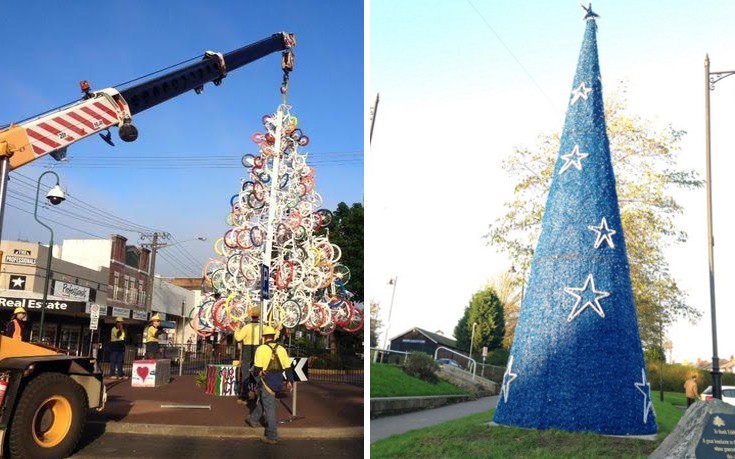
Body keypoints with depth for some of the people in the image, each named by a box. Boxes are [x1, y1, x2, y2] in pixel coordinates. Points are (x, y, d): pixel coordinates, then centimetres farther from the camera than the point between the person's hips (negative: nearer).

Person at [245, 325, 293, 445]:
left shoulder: (261, 349, -11)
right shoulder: (281, 349, 3)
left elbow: (257, 368, -12)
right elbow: (288, 367, 3)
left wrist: (256, 373, 9)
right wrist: (290, 381, 11)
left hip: (267, 380, -6)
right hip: (278, 381, 6)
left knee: (269, 407, 0)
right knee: (262, 400, 28)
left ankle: (272, 436, 2)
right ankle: (253, 420, 48)